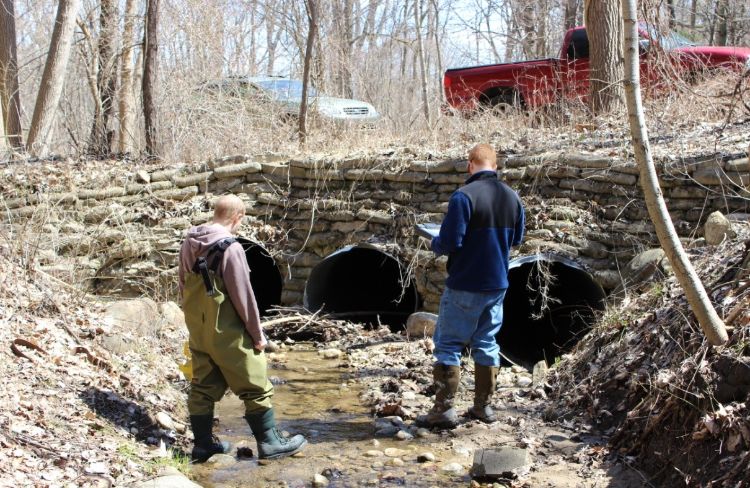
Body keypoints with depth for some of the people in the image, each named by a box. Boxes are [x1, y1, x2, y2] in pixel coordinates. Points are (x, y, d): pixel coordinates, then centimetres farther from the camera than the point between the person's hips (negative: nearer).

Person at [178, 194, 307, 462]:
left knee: (203, 386, 15)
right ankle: (269, 442, 11)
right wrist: (257, 334, -8)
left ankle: (203, 443, 22)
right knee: (255, 387, 4)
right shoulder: (230, 247, -19)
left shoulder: (188, 245, 5)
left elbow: (184, 287, 13)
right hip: (227, 333, -7)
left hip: (198, 331, 8)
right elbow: (243, 295, -17)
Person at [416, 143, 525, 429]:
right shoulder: (512, 197, 3)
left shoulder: (464, 196, -18)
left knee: (448, 344, 2)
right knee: (486, 344, 16)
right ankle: (483, 406, 22)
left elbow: (450, 242, -21)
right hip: (498, 285, 6)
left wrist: (435, 244, 0)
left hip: (465, 286, -6)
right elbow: (517, 239, 15)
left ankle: (444, 409, 2)